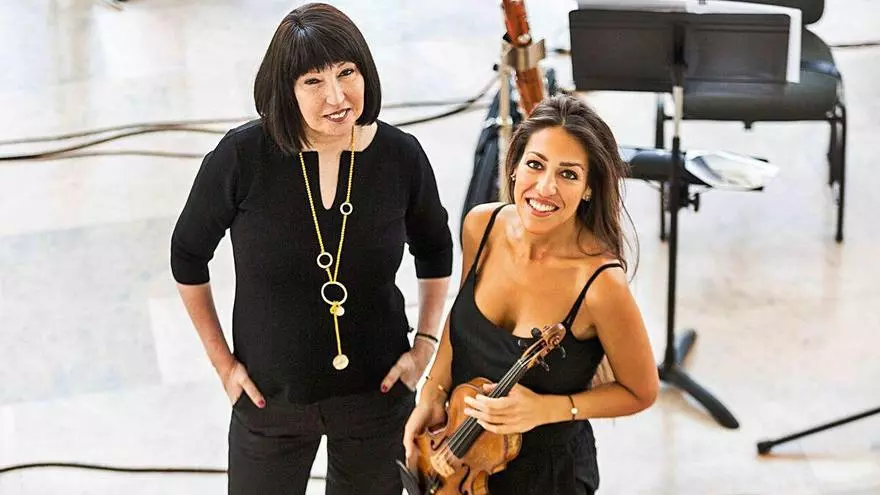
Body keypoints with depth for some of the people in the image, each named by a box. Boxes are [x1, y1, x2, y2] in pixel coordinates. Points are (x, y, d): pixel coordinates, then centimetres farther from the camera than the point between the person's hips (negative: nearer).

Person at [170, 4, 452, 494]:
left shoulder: (401, 155, -12)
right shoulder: (243, 155, -18)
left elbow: (435, 252, 8)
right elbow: (189, 257, -2)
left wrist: (425, 344, 1)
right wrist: (222, 361, -2)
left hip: (377, 394, 1)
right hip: (269, 397, -1)